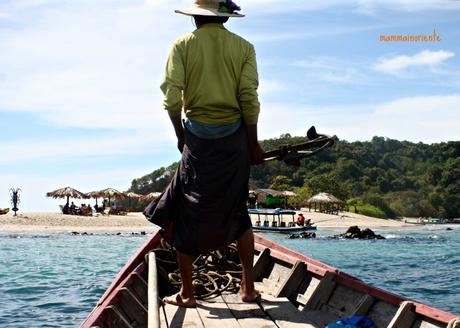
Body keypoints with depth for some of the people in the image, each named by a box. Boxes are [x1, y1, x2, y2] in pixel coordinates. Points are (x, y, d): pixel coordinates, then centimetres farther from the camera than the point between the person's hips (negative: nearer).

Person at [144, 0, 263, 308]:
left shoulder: (182, 46, -1)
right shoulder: (243, 47, 1)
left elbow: (171, 99, -8)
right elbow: (249, 100, -5)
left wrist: (181, 135, 6)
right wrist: (253, 143, 3)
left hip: (197, 136, -1)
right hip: (234, 136, 2)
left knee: (187, 213, 7)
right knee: (238, 210, 14)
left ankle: (186, 293, 12)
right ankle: (248, 287, 14)